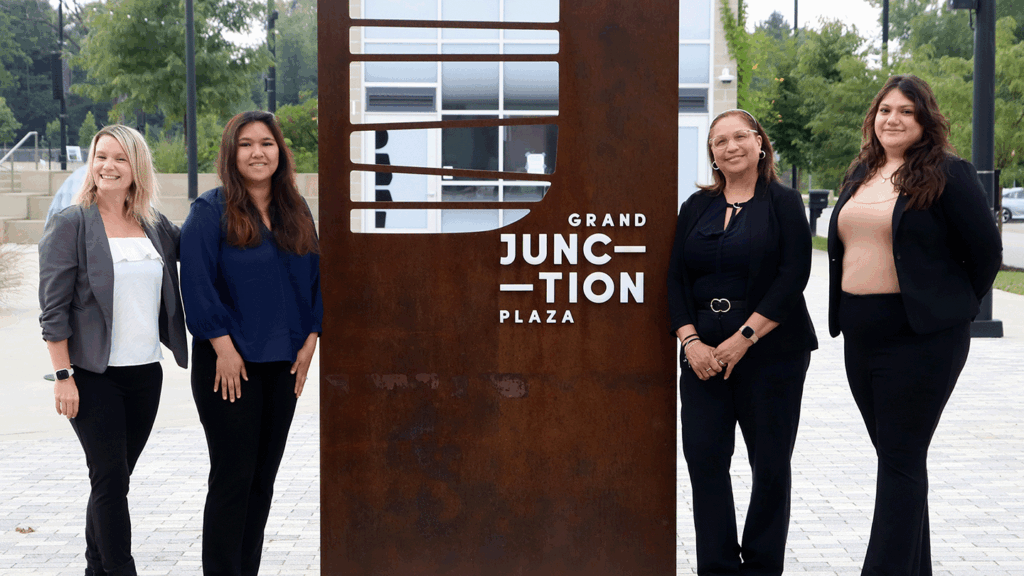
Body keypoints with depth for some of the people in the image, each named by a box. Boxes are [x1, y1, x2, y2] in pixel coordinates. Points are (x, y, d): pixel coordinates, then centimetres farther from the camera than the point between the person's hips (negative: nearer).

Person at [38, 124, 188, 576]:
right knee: (111, 478, -7)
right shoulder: (70, 224, -4)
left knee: (112, 481, 12)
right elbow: (53, 308, -7)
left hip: (145, 373, 5)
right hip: (93, 375, -5)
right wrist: (63, 375, -13)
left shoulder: (156, 226, 9)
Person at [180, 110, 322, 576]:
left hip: (283, 364, 6)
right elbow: (197, 283, -11)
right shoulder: (210, 211, -5)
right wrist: (223, 346, -15)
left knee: (263, 478, 10)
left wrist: (309, 340, 3)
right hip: (230, 363, -5)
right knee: (233, 477, -4)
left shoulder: (296, 213, 12)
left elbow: (315, 278, 13)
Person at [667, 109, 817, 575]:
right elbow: (676, 277, 7)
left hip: (771, 350, -3)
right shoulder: (696, 207, 12)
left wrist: (744, 337, -15)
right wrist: (690, 340, -7)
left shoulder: (783, 203, 1)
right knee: (704, 458, -2)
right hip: (703, 353, 3)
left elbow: (793, 275, -9)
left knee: (770, 463, 2)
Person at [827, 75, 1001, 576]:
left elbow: (986, 251, -5)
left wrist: (953, 309, 0)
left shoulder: (948, 175, -6)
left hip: (920, 337, -7)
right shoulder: (860, 175, 13)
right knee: (894, 455, 12)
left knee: (900, 459, -6)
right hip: (860, 336, 7)